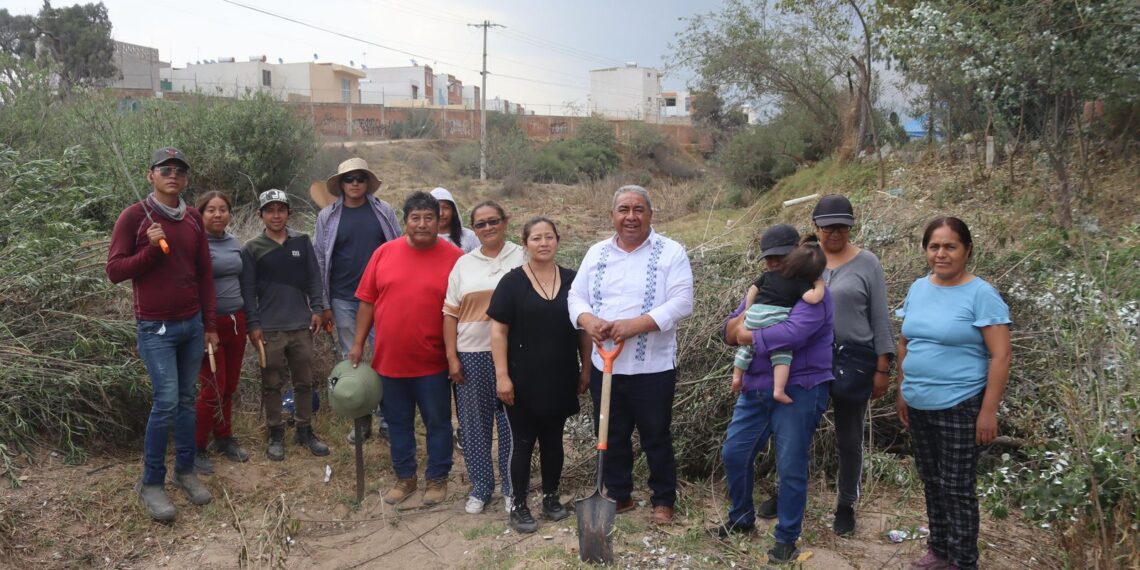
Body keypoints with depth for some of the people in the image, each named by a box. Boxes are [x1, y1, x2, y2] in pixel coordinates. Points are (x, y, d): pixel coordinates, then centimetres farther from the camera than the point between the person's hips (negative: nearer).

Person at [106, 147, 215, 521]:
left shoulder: (194, 219, 8)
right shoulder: (134, 216, -7)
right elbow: (114, 271, -8)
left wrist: (210, 324, 10)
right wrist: (151, 249, -22)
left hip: (193, 324, 5)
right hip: (156, 327, -5)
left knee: (187, 399, 10)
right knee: (166, 401, -7)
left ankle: (185, 471, 21)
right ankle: (151, 483, 8)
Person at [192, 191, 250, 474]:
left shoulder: (235, 243, 9)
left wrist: (250, 322, 19)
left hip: (236, 322, 6)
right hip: (209, 324, -6)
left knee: (230, 387, 12)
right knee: (213, 389, -2)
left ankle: (224, 439, 28)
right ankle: (198, 448, 14)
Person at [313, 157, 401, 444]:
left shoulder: (384, 211, 2)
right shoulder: (327, 216, 3)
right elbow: (320, 260, 4)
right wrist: (323, 304, 2)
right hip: (344, 300, 1)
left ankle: (388, 418, 12)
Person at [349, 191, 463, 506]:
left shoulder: (454, 257, -8)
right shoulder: (384, 252, 1)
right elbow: (367, 301, 6)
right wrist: (358, 344, 5)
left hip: (432, 363, -3)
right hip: (389, 359, 3)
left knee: (437, 422, 11)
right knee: (398, 422, 16)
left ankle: (437, 479, 28)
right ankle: (404, 478, 33)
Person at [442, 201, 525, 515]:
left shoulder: (522, 257, 3)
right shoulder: (463, 264, 9)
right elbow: (450, 313, 8)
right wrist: (451, 356, 1)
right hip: (471, 354, 2)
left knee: (511, 421, 6)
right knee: (474, 422, 9)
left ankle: (512, 487, 21)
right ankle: (480, 487, 24)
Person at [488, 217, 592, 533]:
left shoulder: (572, 280, 4)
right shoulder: (512, 282, -6)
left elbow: (583, 328, 10)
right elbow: (498, 331, -8)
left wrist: (586, 368, 8)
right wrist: (502, 375, -13)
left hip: (560, 379, 3)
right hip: (523, 380, -3)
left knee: (553, 439, 15)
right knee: (522, 441, 6)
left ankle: (551, 498, 31)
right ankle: (518, 505, 19)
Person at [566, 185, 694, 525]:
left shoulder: (670, 252, -6)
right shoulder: (597, 253, 8)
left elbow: (682, 302, -15)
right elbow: (576, 296, 7)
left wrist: (635, 325, -25)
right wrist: (588, 321, -16)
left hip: (653, 367, -4)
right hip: (605, 365, 4)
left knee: (656, 437, 9)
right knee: (612, 436, 15)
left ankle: (663, 500, 27)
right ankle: (618, 495, 33)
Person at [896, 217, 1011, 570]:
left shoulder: (981, 294, -12)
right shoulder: (918, 289, 5)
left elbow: (1001, 355, -15)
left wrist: (988, 412, -18)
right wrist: (902, 392, 12)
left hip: (959, 408, -6)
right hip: (918, 406, 6)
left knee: (957, 488, 3)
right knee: (932, 482, 17)